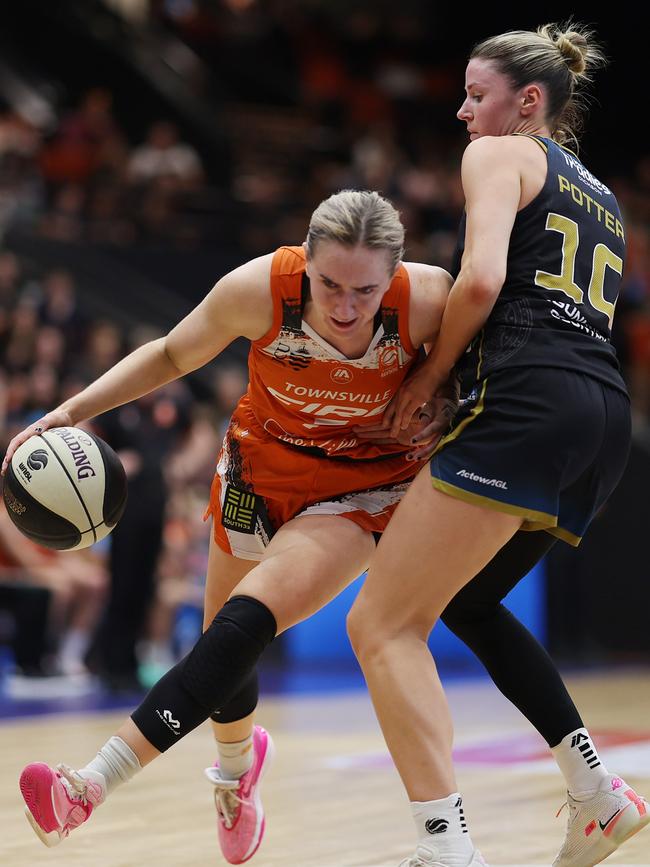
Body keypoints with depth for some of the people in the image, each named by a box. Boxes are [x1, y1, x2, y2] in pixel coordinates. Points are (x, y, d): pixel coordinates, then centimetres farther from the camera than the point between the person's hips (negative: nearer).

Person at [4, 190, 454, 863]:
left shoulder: (428, 299, -29)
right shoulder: (257, 288, -27)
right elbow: (170, 356, -6)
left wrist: (439, 405, -23)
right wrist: (69, 413, -14)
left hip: (364, 485, -2)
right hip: (262, 463, 3)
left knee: (246, 622, -22)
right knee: (224, 636, 15)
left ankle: (91, 786, -22)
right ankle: (237, 764, 49)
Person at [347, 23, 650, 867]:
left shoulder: (500, 154, 5)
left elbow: (482, 279, -12)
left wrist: (431, 372, 1)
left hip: (528, 403, -9)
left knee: (383, 623, -7)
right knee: (467, 599, 27)